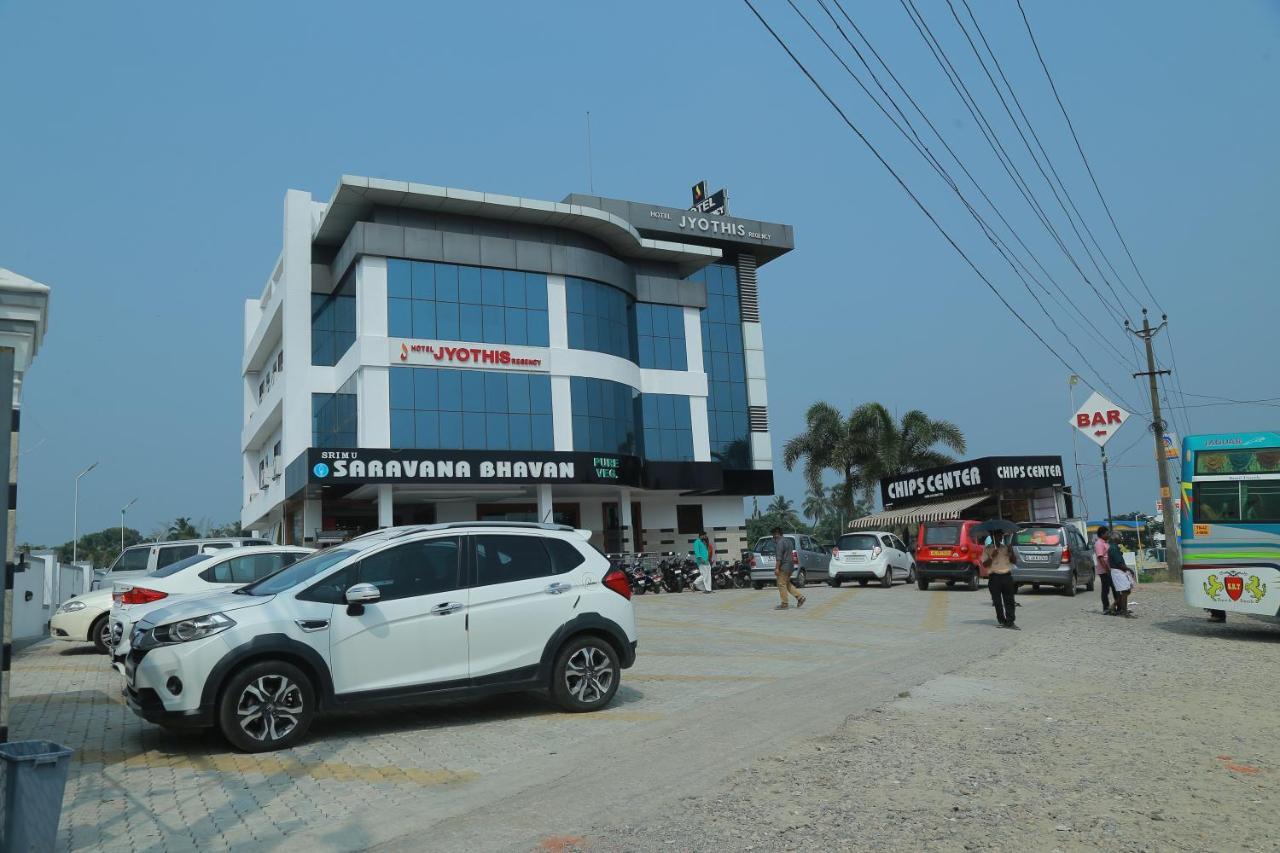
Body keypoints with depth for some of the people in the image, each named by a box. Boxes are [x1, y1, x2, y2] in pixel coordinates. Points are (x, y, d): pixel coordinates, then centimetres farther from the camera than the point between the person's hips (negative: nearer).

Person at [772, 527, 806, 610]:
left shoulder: (780, 542, -15)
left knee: (782, 585, -4)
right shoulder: (788, 540, 16)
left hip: (783, 567, -10)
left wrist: (777, 568, -22)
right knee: (787, 584, 17)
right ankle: (799, 597, 9)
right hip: (789, 566, 10)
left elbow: (779, 556, -22)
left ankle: (784, 604, -1)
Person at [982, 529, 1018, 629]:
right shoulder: (987, 549, 3)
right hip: (994, 577, -3)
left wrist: (1011, 553, -4)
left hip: (1007, 576, 3)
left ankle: (1010, 621, -4)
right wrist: (992, 557, -17)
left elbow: (1013, 561, 14)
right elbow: (985, 565, -4)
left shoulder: (1006, 547, 14)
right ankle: (1002, 621, 7)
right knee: (997, 602, 0)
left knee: (1009, 600, -3)